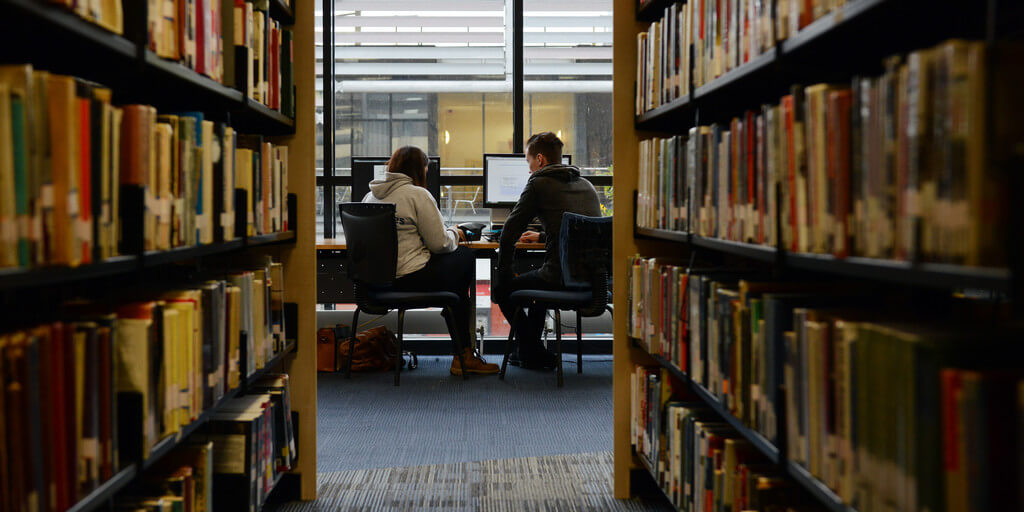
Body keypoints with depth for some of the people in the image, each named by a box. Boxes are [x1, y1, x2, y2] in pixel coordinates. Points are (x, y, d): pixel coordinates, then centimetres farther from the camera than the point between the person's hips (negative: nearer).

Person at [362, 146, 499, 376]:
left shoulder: (370, 195, 13)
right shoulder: (417, 195, -9)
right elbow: (440, 243, -10)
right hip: (409, 279, -8)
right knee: (466, 256, 15)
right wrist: (454, 234, 13)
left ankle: (464, 354, 25)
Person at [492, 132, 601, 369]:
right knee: (538, 277, 37)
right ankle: (529, 351, 44)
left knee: (501, 288, 16)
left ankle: (537, 356, 18)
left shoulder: (539, 184, -3)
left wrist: (503, 273, 10)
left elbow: (509, 233, -3)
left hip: (561, 278, -8)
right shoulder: (586, 185, 18)